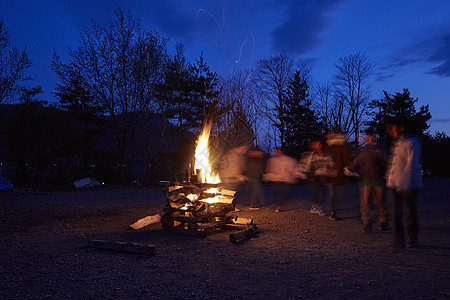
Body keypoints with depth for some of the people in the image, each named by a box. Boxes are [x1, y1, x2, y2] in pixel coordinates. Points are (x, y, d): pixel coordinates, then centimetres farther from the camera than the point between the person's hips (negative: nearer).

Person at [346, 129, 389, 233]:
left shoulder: (382, 148, 2)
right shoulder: (365, 149, 15)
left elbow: (387, 162, -7)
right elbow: (357, 161, 26)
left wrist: (386, 174, -18)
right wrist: (349, 168, 33)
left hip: (378, 180, -3)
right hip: (366, 180, 3)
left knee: (381, 202, 7)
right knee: (365, 201, -6)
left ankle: (383, 222, 23)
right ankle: (367, 223, -3)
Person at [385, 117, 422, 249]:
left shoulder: (412, 143, -10)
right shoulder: (396, 144, 14)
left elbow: (412, 165, -18)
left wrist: (405, 183, -25)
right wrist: (389, 178, 16)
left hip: (409, 185, -6)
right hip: (395, 185, 6)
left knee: (411, 212, 8)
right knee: (396, 213, 0)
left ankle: (413, 239, 24)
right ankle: (399, 240, 6)